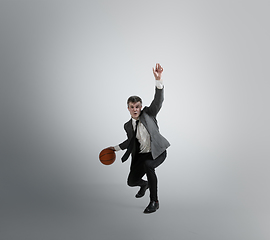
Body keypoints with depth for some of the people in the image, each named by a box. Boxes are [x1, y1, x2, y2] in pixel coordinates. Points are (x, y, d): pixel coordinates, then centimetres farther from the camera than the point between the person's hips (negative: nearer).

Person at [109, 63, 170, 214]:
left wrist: (158, 79, -32)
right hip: (141, 155, 5)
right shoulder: (128, 125, 5)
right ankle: (144, 184, 42)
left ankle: (154, 202, -20)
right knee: (131, 181, 0)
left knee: (148, 164, -36)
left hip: (158, 152, -5)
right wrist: (117, 148, 20)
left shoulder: (148, 114, -5)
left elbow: (159, 99, -19)